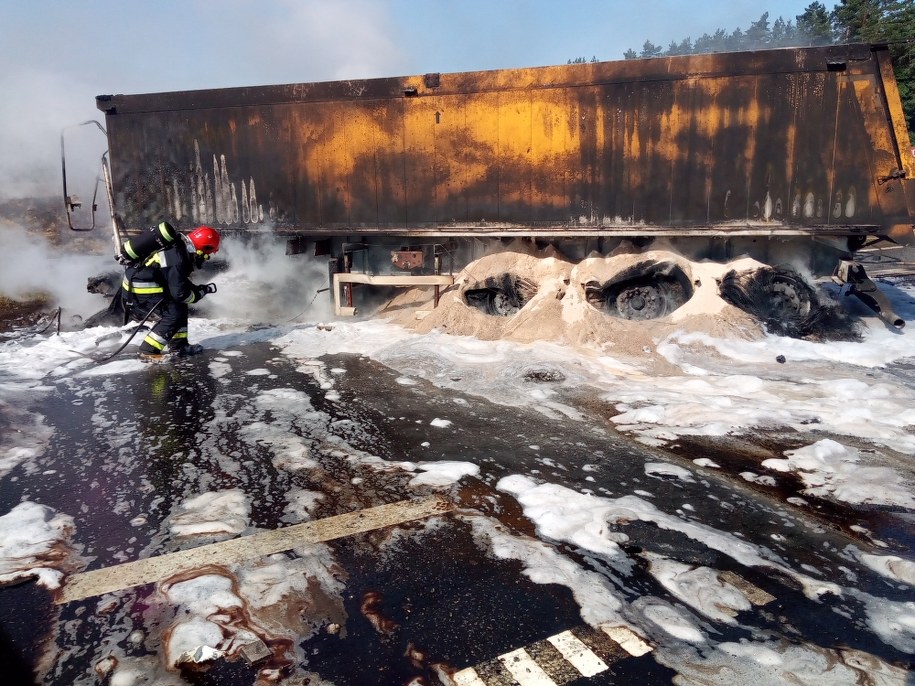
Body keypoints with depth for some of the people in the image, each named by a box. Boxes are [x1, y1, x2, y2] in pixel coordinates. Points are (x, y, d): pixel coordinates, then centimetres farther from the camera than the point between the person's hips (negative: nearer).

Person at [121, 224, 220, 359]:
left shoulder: (180, 248, 4)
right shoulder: (177, 260, -25)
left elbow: (178, 281, 18)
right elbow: (179, 293, -20)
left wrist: (199, 288, 8)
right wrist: (202, 291, -8)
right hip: (140, 288, -10)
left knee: (180, 306, 13)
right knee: (174, 314, -12)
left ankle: (178, 344, 19)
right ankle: (148, 351, -7)